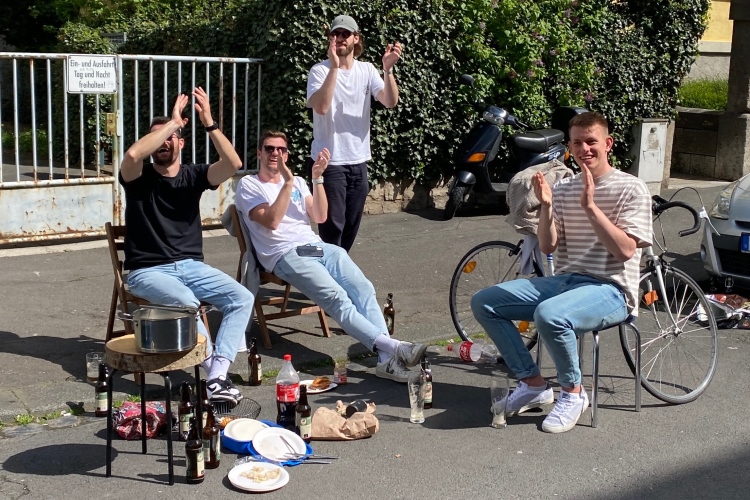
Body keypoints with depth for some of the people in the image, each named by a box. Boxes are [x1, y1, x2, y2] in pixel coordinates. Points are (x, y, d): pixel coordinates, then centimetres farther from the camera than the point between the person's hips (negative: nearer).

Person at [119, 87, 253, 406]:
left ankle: (217, 377, -26)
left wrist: (209, 123, -22)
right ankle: (215, 374, -21)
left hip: (191, 267, 4)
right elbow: (133, 154, -27)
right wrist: (173, 120, -19)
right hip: (148, 271, -4)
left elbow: (233, 165, -13)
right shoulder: (138, 178, -1)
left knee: (242, 298, -18)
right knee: (186, 302, -34)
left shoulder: (193, 176, 7)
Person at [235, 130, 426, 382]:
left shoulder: (297, 181, 23)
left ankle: (387, 358, -30)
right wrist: (287, 182, -12)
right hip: (286, 255, -5)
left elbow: (320, 217, 8)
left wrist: (317, 179, -3)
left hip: (318, 246, 5)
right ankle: (392, 346, -38)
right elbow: (271, 222, -8)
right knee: (337, 297, -27)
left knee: (363, 288, -20)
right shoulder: (249, 185, 8)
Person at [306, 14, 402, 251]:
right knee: (332, 226, -7)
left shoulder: (367, 70, 5)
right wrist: (334, 67, -28)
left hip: (358, 161, 5)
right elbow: (321, 107, -24)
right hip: (329, 162, -5)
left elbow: (390, 102, -8)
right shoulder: (320, 70, -7)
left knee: (351, 226, 13)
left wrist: (387, 69, -22)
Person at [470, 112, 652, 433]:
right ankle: (533, 385, 1)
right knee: (483, 303, -6)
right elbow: (548, 247, 7)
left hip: (610, 289, -7)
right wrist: (546, 206, -10)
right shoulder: (563, 189, 12)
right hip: (565, 280, 7)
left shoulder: (631, 189, -4)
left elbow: (625, 250, -15)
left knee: (549, 315, -37)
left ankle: (573, 392, -9)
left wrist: (590, 206, -22)